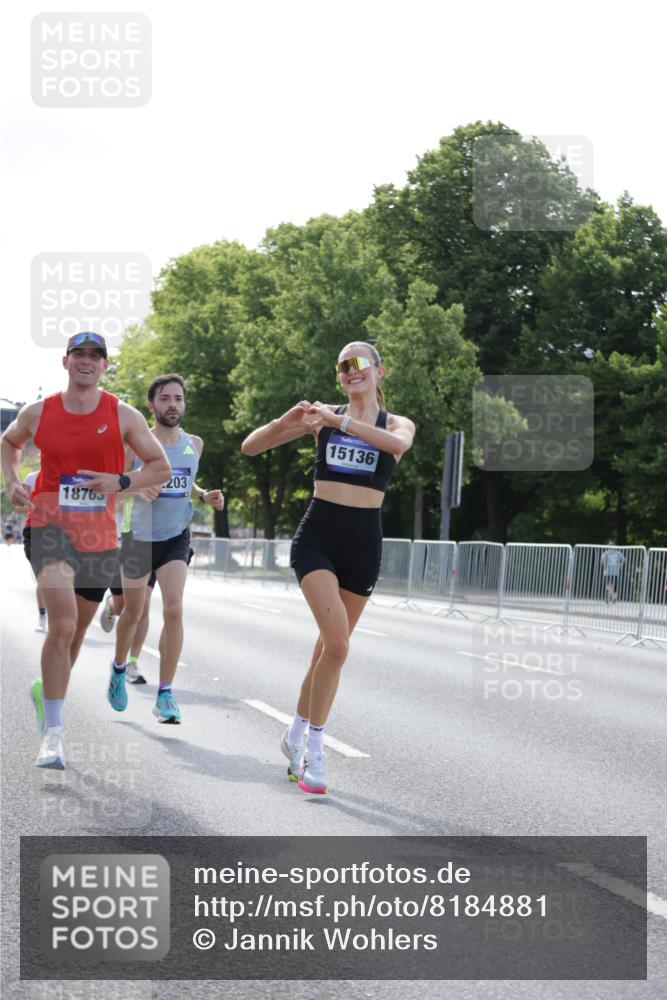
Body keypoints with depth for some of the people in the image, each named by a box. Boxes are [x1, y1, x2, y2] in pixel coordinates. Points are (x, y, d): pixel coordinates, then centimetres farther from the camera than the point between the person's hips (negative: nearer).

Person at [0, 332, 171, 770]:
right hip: (50, 526, -3)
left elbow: (161, 467, 3)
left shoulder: (124, 416, 0)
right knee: (63, 623, -22)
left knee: (75, 630, 17)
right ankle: (54, 734, -20)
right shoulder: (38, 413, 1)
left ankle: (44, 689, 48)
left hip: (100, 536, 3)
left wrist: (121, 482, -13)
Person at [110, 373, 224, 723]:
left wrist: (205, 496, 1)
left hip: (176, 538, 2)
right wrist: (137, 488, -27)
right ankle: (119, 669, 42)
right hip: (139, 536, -2)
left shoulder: (194, 444, 4)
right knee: (133, 613, 12)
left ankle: (165, 694, -12)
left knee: (173, 609, -16)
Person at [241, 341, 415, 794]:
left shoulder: (398, 424, 6)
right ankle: (314, 747, -8)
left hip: (363, 544, 2)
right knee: (338, 643, -19)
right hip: (317, 537, -2)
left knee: (330, 646, 10)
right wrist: (287, 421, -16)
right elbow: (251, 447, 3)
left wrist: (339, 421, -27)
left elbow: (398, 442, -22)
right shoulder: (323, 414, 5)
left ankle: (297, 734, 31)